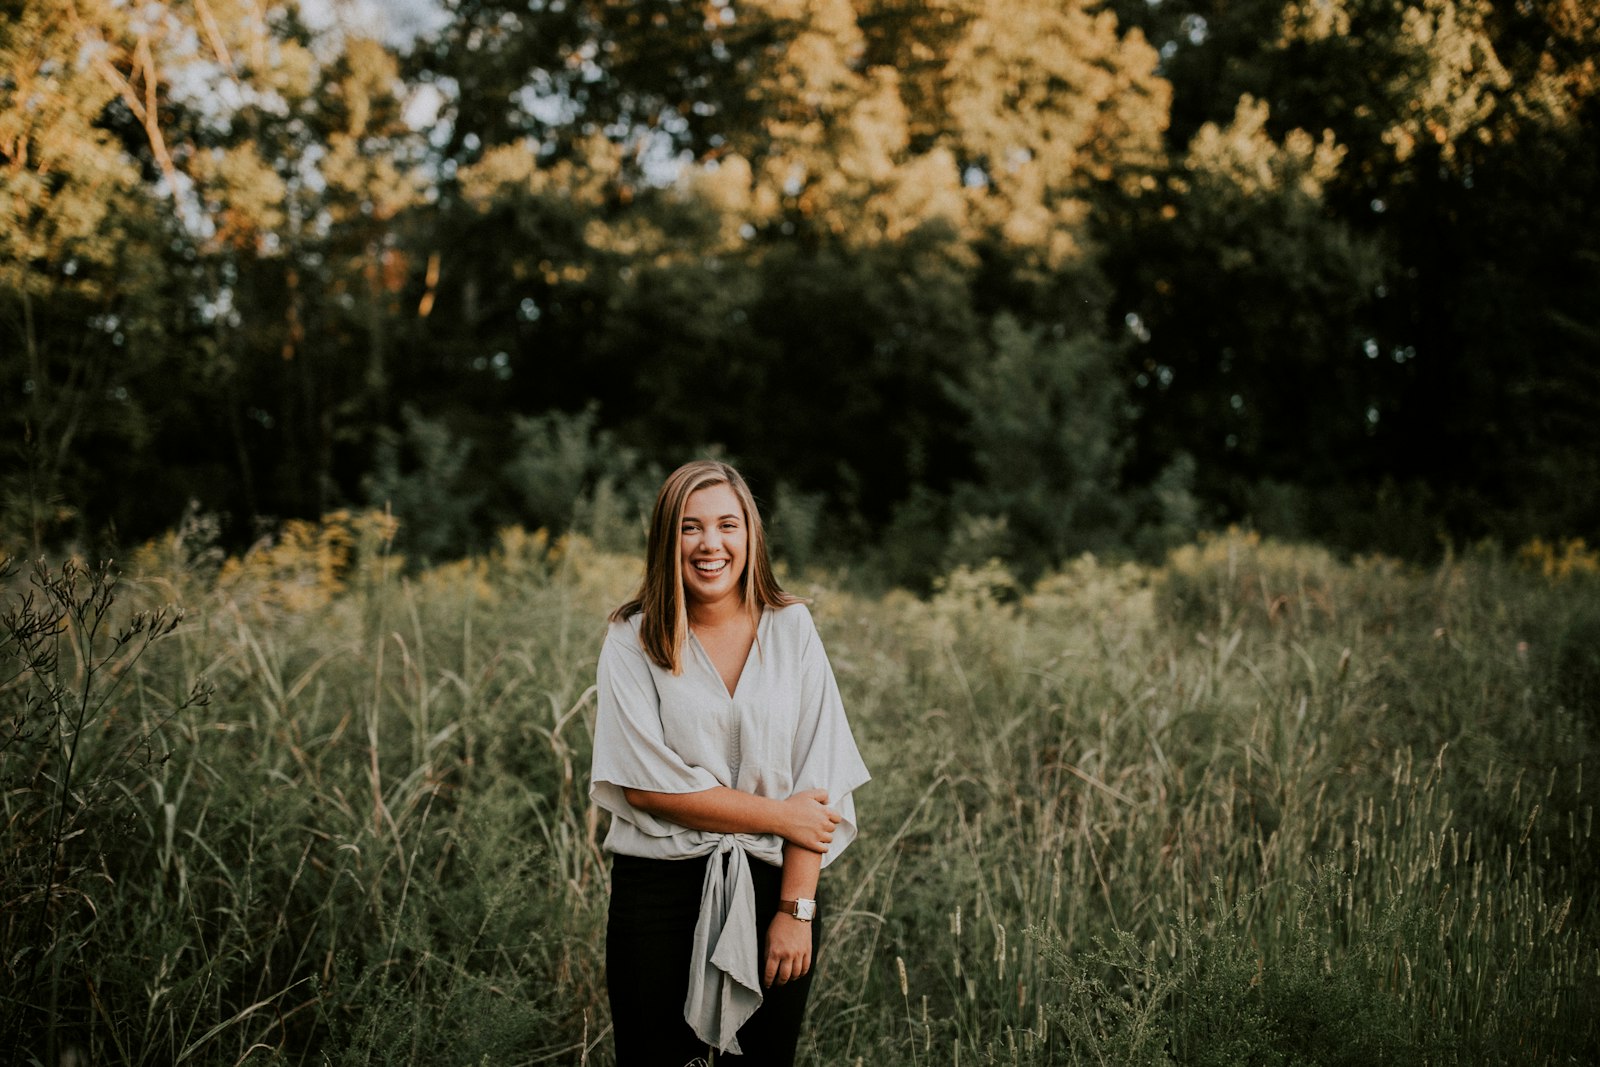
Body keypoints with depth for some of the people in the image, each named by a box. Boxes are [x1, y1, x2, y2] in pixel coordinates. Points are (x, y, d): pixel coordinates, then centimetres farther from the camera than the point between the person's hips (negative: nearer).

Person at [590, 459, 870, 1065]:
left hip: (774, 887, 2)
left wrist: (796, 909, -10)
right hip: (660, 890, -1)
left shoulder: (791, 630, 2)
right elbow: (646, 784, -10)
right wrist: (779, 816, -10)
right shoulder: (633, 641, -2)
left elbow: (821, 786, -3)